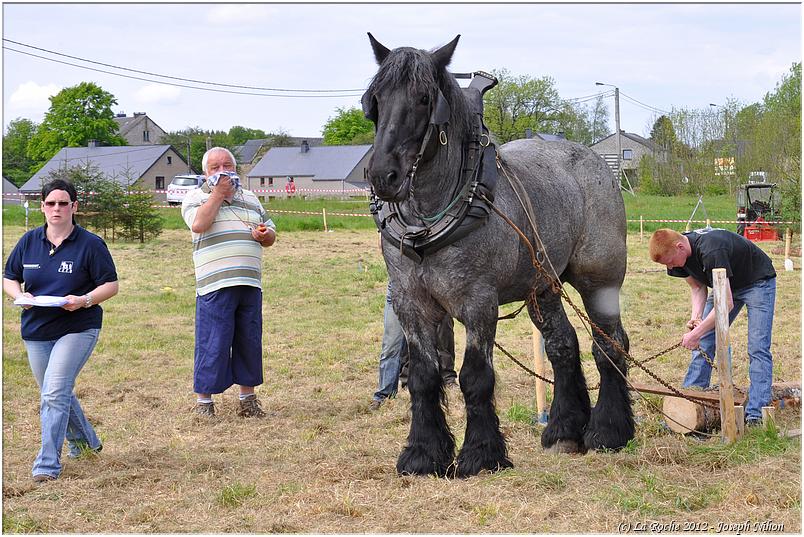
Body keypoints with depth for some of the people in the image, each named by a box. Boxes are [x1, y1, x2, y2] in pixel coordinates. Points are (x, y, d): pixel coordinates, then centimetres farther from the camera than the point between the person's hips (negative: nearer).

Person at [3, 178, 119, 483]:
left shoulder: (90, 244, -6)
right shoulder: (29, 241, 5)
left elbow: (111, 285, -4)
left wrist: (84, 300, -21)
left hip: (77, 328, -5)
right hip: (36, 331, 5)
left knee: (54, 393, -17)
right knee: (56, 394, 18)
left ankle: (47, 465, -13)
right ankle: (85, 441, 43)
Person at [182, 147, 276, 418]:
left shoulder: (250, 198, 21)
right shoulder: (196, 197, 4)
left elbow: (270, 235, 24)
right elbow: (198, 224, -17)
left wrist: (264, 234, 0)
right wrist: (218, 193, -11)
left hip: (250, 283, 5)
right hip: (215, 284, -5)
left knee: (250, 342, 10)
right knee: (212, 344, -5)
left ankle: (248, 398, 20)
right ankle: (203, 401, 4)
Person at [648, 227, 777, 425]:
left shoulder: (711, 251, -40)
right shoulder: (679, 253, -15)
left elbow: (726, 303, -39)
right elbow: (697, 287, -1)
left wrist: (697, 333, -36)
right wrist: (696, 317, -20)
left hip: (757, 282, -8)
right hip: (727, 285, 8)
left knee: (758, 348, -16)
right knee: (703, 344, 1)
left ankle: (756, 414, -18)